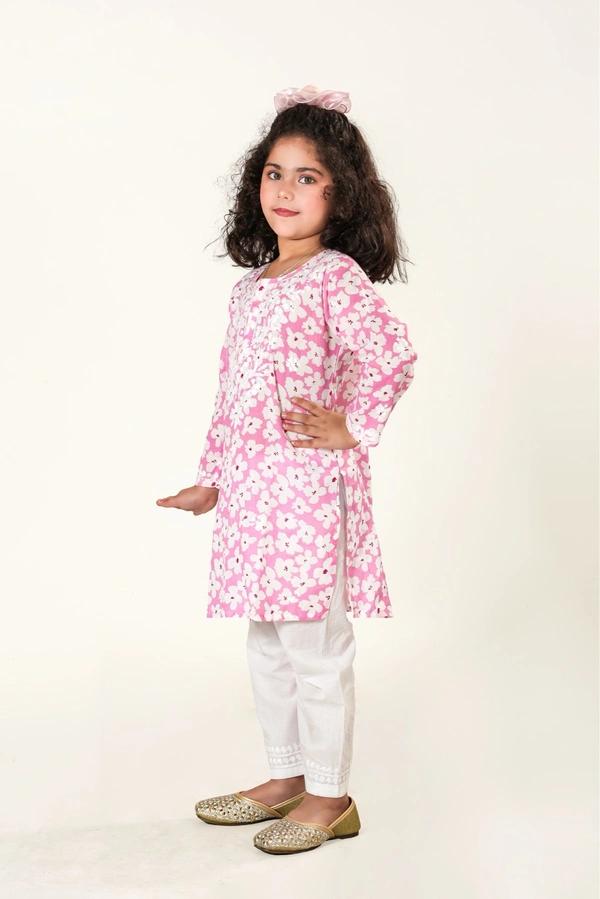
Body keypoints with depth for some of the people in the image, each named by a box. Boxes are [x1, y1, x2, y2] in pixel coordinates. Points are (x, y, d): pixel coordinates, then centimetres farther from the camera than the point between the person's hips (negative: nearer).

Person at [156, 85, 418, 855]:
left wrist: (352, 428, -15)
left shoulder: (337, 276, -10)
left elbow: (391, 354, -23)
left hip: (312, 482, -8)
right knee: (267, 644, 16)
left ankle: (329, 797, 16)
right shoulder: (250, 286, 13)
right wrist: (211, 478, 18)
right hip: (252, 487, 8)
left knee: (316, 644, 1)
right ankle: (286, 778, 31)